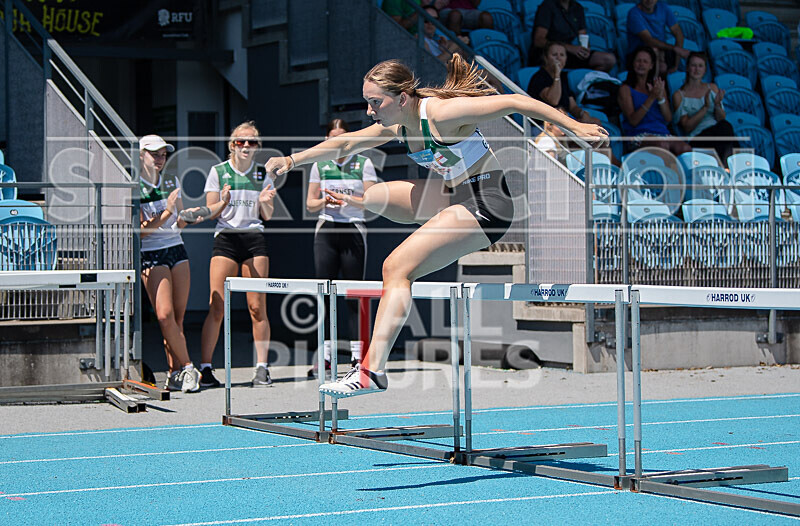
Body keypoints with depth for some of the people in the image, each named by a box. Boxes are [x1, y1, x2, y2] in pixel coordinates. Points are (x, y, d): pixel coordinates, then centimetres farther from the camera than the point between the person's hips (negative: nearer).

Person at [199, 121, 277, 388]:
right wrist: (223, 202, -17)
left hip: (255, 239, 2)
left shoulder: (262, 173, 11)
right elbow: (210, 213, 3)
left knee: (257, 306, -3)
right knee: (216, 307, -9)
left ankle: (262, 368, 3)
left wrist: (265, 203, -9)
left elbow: (267, 216, 13)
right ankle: (205, 368, -7)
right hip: (226, 238, -2)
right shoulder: (218, 171, 6)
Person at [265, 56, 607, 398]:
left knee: (396, 267, -19)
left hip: (486, 205, -9)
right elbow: (347, 143, 14)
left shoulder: (441, 113, -22)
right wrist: (292, 160, 6)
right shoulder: (397, 125, 2)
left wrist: (574, 126, -21)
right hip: (456, 196, 9)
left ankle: (373, 371, -23)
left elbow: (515, 102, -21)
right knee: (375, 195, 16)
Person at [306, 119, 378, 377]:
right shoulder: (320, 165, 10)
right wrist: (325, 201, -8)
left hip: (354, 230, -2)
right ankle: (325, 355, 1)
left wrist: (348, 199, -18)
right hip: (326, 230, 2)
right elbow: (310, 203, 12)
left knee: (354, 293, -2)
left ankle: (357, 355, 1)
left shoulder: (363, 163, 3)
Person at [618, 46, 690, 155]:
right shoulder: (626, 89, 7)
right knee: (663, 145, -38)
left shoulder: (658, 86, 21)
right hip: (639, 135, -4)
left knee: (685, 149, -30)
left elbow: (668, 118, 11)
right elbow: (633, 121, -7)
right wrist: (652, 98, -15)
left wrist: (660, 97, -6)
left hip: (663, 133, 4)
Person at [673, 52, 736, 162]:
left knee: (725, 125, -36)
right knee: (724, 127, -36)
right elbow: (687, 127, -2)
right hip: (697, 138, -4)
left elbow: (721, 119, 13)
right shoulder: (679, 96, 8)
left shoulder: (712, 88, 21)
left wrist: (717, 104, -8)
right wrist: (705, 108, -12)